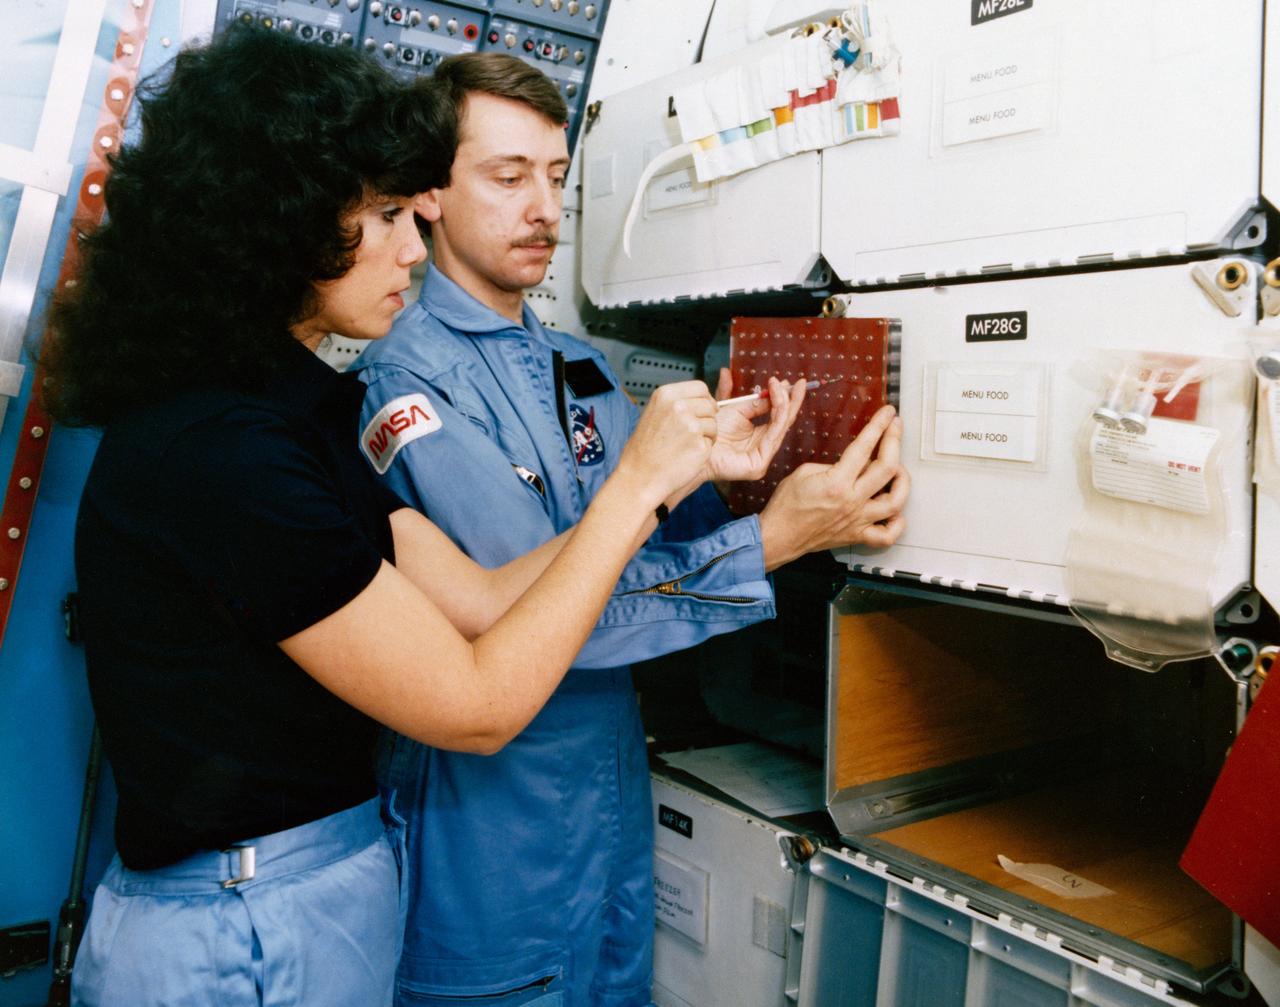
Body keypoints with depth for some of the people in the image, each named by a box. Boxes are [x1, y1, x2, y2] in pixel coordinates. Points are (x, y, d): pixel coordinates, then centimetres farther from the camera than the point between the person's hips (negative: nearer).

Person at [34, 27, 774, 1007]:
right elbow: (477, 706, -21)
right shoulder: (216, 450, -25)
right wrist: (634, 484, -17)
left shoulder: (296, 415, 5)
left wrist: (678, 474, -5)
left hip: (334, 880, 9)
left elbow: (479, 598, -1)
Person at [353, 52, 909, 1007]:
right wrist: (772, 539, -28)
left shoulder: (584, 367, 6)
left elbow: (651, 546, 7)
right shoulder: (405, 376, -18)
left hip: (616, 802, 7)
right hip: (491, 835, -6)